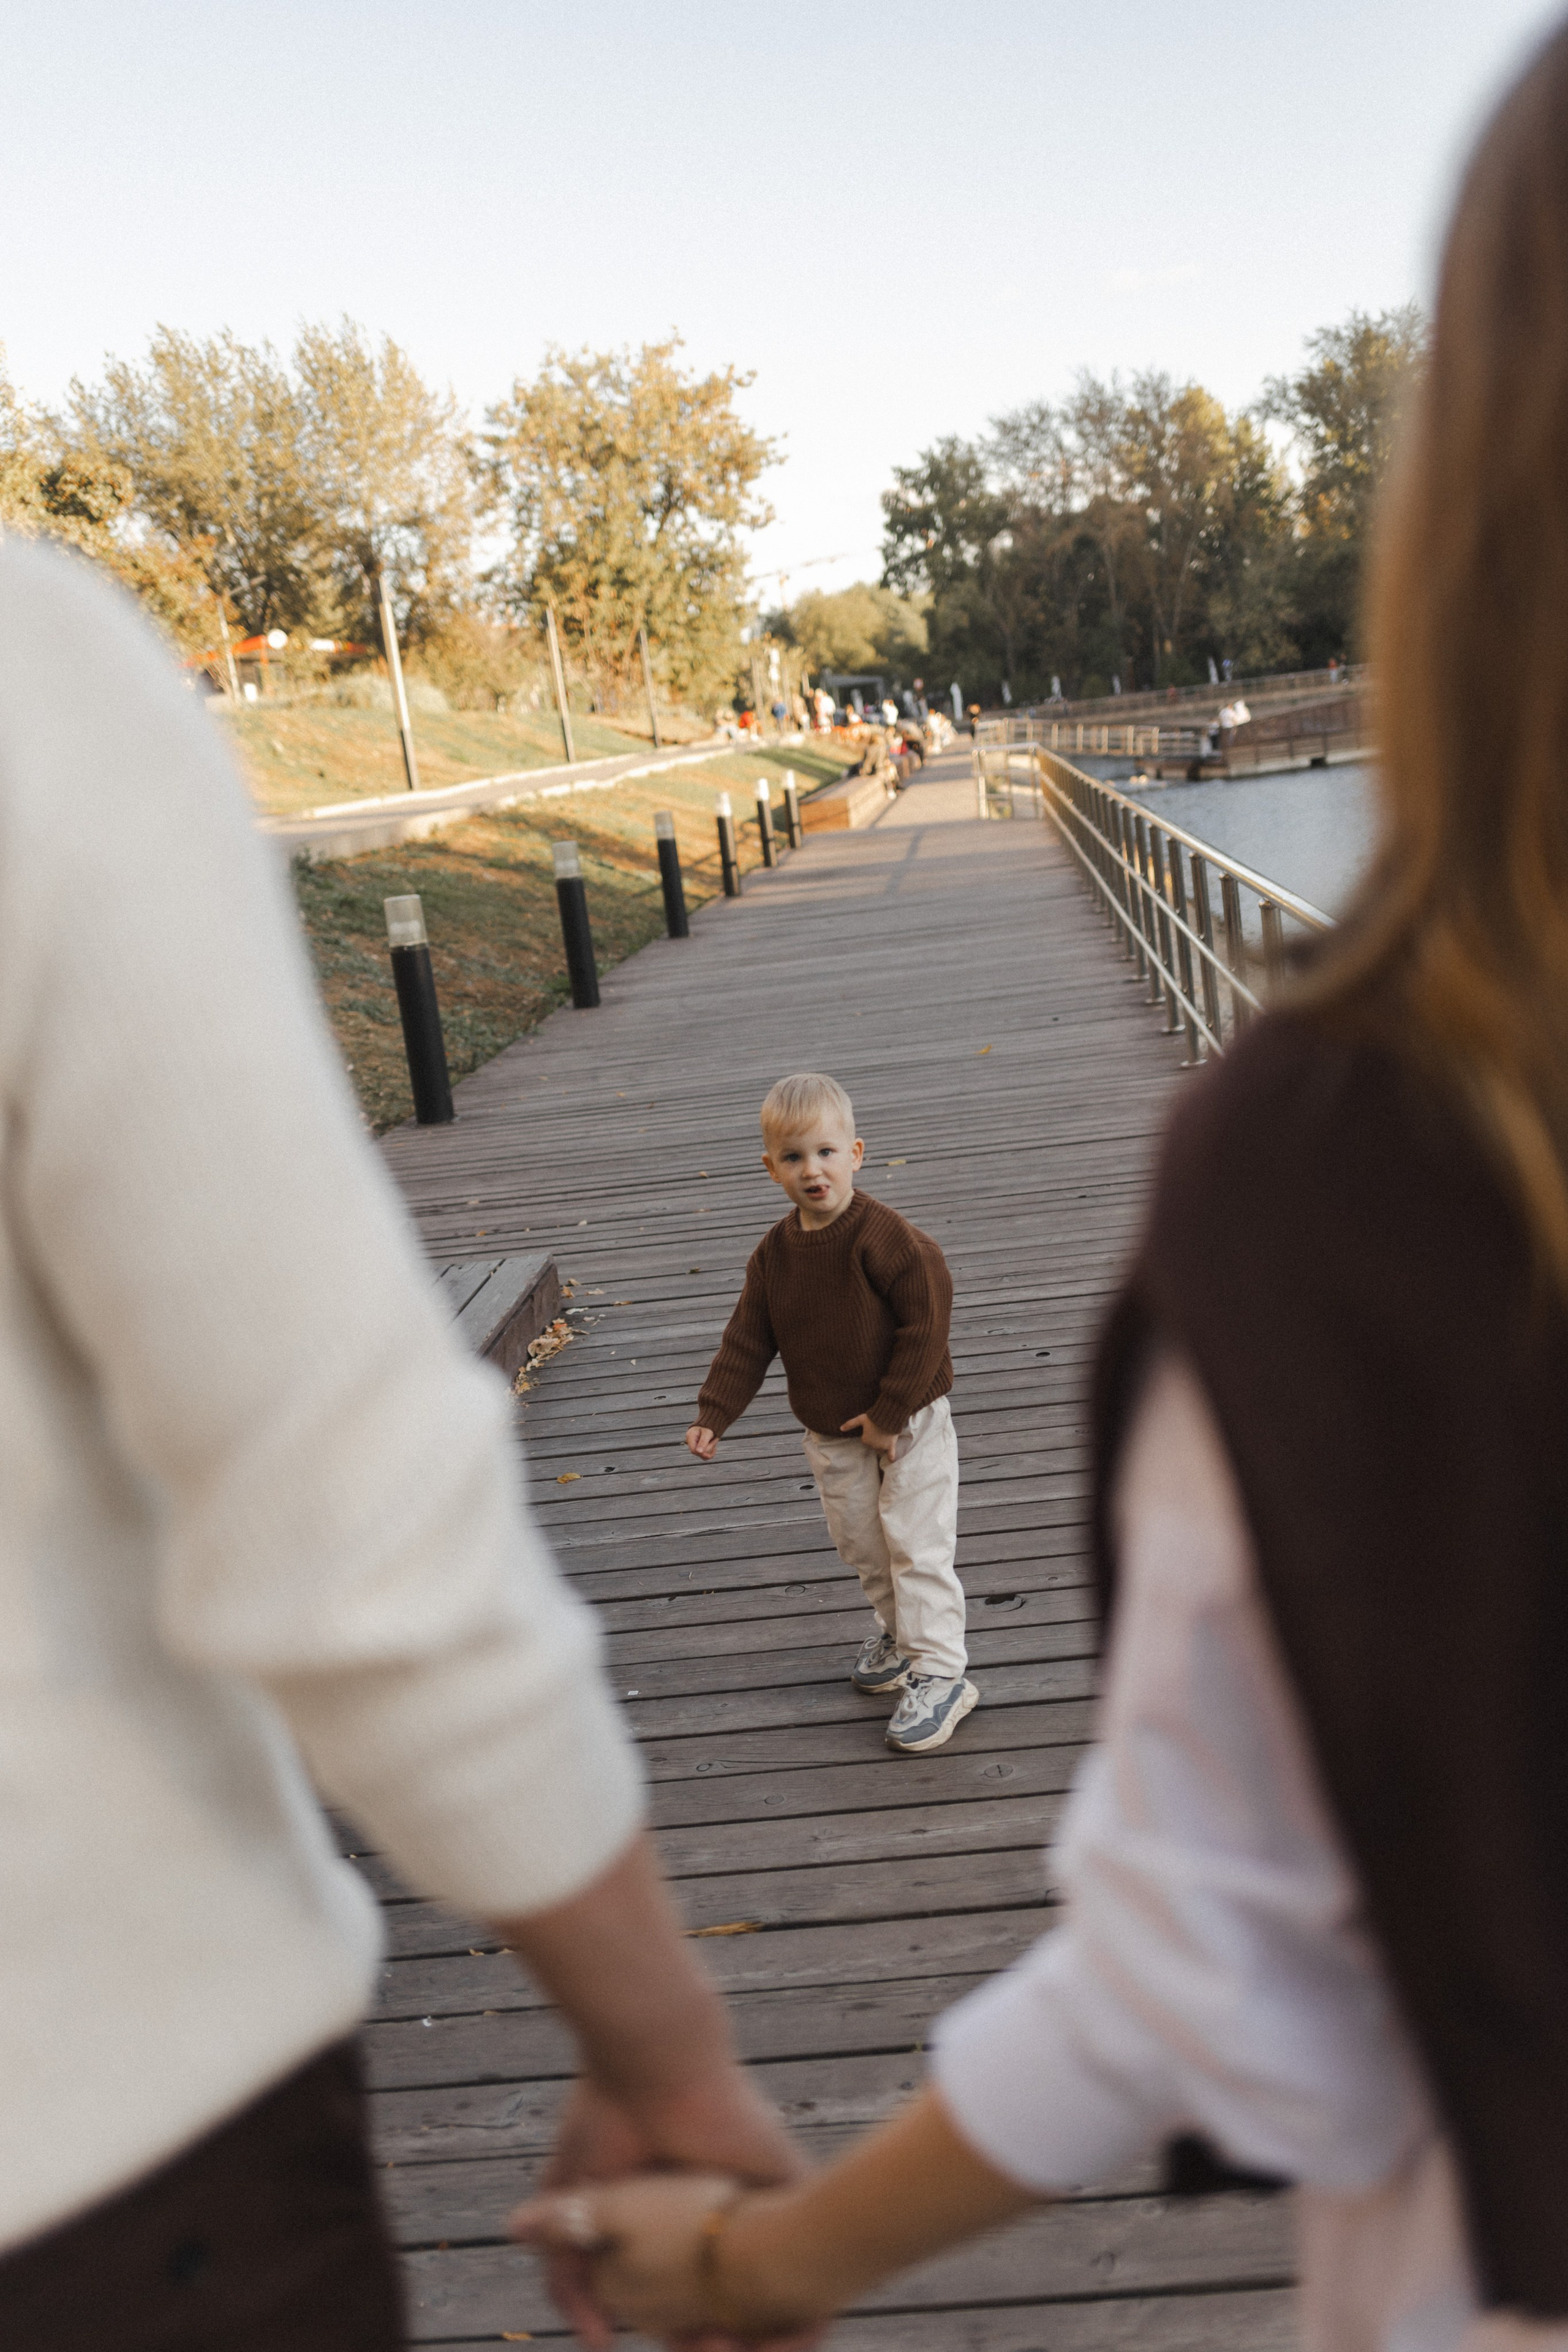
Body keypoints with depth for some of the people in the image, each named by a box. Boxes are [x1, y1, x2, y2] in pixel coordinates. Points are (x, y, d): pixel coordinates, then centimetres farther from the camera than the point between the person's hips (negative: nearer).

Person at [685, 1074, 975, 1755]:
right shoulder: (773, 1254, -2)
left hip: (909, 1424, -6)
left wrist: (890, 1414, -19)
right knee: (860, 1543, 17)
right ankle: (898, 1630, 40)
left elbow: (925, 1320, -20)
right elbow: (747, 1340, 4)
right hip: (829, 1431, 6)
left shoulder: (884, 1235, -21)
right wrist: (712, 1415, -4)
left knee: (916, 1544, -5)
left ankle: (939, 1673, 2)